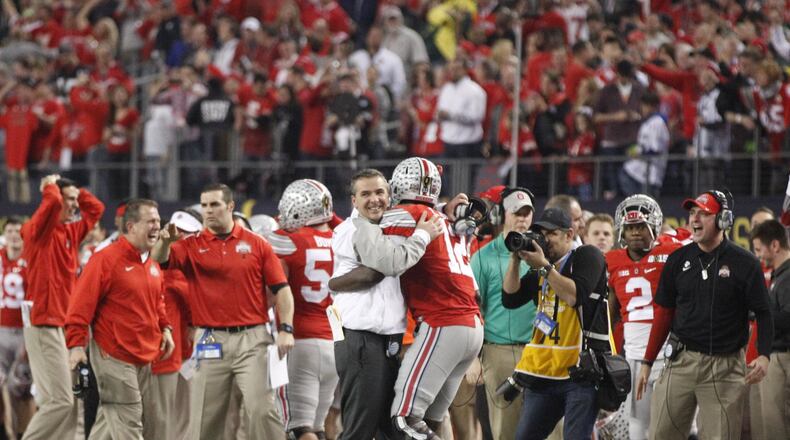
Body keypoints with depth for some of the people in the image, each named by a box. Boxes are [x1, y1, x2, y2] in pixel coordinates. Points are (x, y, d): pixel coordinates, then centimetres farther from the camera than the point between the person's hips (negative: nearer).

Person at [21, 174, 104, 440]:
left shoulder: (71, 231, 14)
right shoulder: (38, 230, -9)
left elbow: (96, 208, 26)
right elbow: (52, 202, -26)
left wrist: (75, 190, 13)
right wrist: (51, 187, -6)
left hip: (64, 323, 9)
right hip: (44, 324, -9)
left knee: (69, 402, 7)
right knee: (59, 401, -13)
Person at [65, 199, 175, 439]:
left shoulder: (152, 265, 13)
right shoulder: (106, 259, -12)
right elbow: (82, 303, -14)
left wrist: (165, 328, 12)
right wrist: (76, 344, -19)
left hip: (145, 356, 8)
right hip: (114, 356, -8)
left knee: (110, 420, 12)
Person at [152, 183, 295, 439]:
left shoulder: (256, 244, 6)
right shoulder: (192, 246, 7)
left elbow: (280, 288, 5)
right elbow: (159, 260, -8)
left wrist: (286, 328, -5)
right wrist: (165, 242, -30)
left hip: (251, 339, -1)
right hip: (211, 341, 1)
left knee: (260, 408, -10)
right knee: (205, 417, 4)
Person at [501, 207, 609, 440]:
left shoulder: (587, 256, -1)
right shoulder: (540, 272, 19)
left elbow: (575, 295, -16)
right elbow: (510, 299, 11)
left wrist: (544, 265, -14)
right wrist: (515, 260, 2)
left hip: (582, 370, -7)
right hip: (544, 372, 7)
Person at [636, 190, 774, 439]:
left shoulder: (744, 263, -3)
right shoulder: (678, 260, 8)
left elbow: (763, 314, 0)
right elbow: (663, 314, 13)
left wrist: (763, 355, -16)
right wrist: (647, 362, 10)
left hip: (725, 367, -3)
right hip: (681, 362, 3)